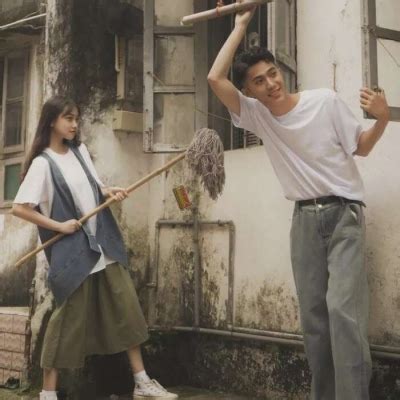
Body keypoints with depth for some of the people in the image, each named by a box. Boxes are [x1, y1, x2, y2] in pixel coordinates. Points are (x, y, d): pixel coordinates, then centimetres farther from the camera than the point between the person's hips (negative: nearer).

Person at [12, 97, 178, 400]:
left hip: (104, 243, 7)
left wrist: (110, 191, -3)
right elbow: (19, 207, -14)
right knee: (70, 317, 0)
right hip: (73, 250, -7)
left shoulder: (80, 150, 9)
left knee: (127, 308, 6)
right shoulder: (43, 163, -10)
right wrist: (59, 225, -15)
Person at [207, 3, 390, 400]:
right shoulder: (256, 115, 1)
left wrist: (382, 118, -20)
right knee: (312, 315, 7)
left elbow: (361, 147, 1)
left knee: (343, 309, -16)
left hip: (344, 214, -3)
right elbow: (215, 78, -10)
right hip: (304, 218, 4)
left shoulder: (325, 101, -7)